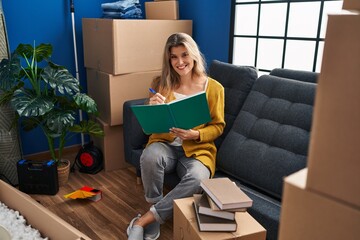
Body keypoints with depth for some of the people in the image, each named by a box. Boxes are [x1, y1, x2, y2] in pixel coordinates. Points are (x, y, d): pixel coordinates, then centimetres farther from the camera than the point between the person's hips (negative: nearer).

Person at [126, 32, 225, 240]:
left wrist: (195, 135, -17)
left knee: (197, 180, -35)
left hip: (198, 149, -1)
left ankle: (143, 221, -19)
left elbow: (218, 126, 3)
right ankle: (155, 221, -14)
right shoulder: (161, 84, 3)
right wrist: (152, 109, -18)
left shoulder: (214, 87, -1)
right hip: (165, 144, 1)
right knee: (150, 156, -36)